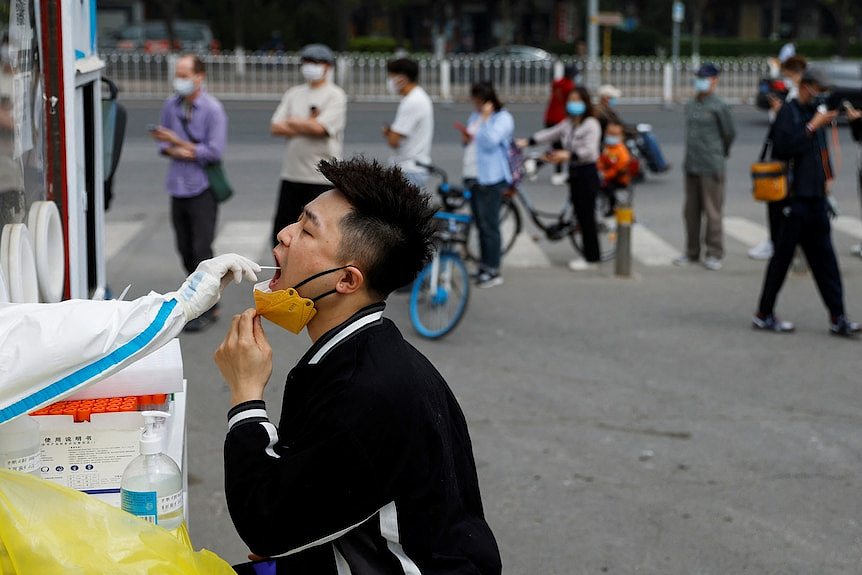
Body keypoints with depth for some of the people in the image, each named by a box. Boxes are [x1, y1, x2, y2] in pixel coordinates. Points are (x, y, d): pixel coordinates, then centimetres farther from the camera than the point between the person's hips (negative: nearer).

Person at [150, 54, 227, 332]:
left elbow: (215, 151, -15)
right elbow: (163, 142, 12)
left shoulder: (212, 109, -10)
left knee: (201, 249, -5)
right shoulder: (171, 105, 7)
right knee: (185, 249, 9)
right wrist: (175, 152, -12)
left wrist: (177, 142, -11)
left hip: (202, 188, -6)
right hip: (177, 186, 6)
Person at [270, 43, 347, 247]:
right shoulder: (293, 94, 14)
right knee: (281, 233, 8)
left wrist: (292, 122, -1)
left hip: (322, 178, -6)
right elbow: (275, 127, 4)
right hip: (292, 174, 6)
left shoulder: (336, 96, -3)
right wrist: (306, 126, -7)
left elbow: (319, 128, -17)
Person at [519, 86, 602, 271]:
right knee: (580, 215, 10)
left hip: (587, 173, -8)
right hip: (574, 172, 8)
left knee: (587, 216, -5)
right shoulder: (568, 124, 12)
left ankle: (592, 258, 3)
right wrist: (527, 142, -6)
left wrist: (567, 155, -35)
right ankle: (588, 255, 18)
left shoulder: (591, 124, -13)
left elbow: (589, 150, -22)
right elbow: (549, 134, 7)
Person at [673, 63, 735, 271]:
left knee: (712, 211, -3)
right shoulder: (690, 105, 12)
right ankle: (692, 252, 20)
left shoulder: (719, 107, -7)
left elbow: (729, 133, 0)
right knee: (691, 211, 11)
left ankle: (714, 254, 4)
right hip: (691, 167, 6)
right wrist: (691, 155, 16)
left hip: (711, 167, -6)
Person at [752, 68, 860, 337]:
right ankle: (764, 314, 10)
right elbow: (783, 148, -22)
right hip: (796, 197, -8)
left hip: (816, 197, 8)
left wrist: (827, 177, 11)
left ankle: (837, 319, 7)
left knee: (824, 260, 6)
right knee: (783, 256, -1)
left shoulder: (815, 112, 17)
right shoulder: (789, 112, -8)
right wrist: (812, 127, -19)